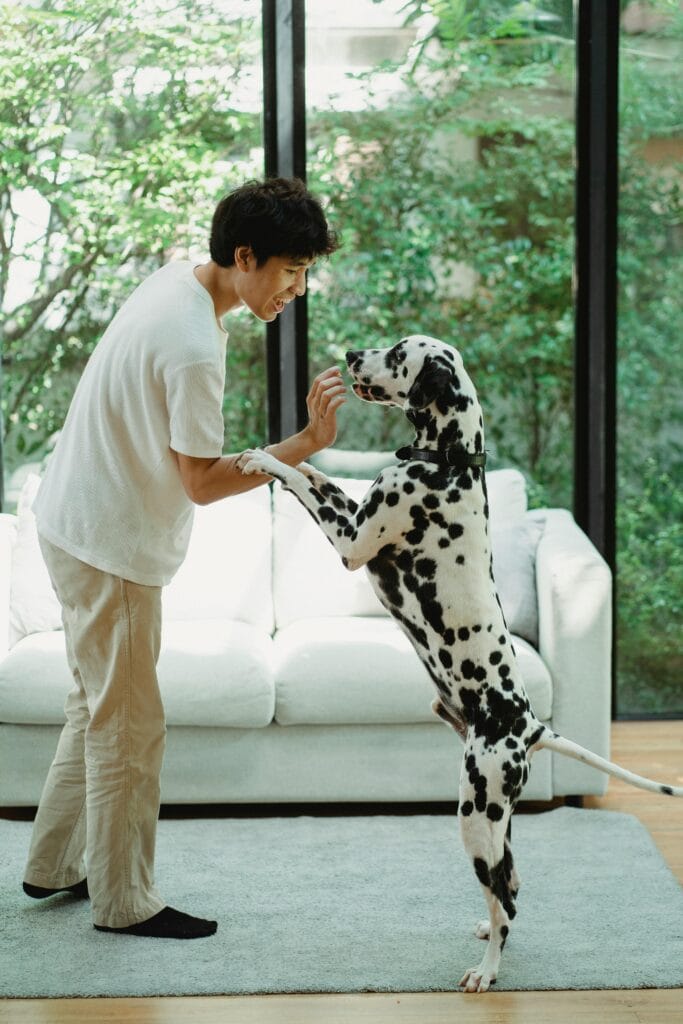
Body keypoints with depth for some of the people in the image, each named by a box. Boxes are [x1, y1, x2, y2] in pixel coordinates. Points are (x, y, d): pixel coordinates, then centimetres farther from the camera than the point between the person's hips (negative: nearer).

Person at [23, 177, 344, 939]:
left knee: (98, 706, 20)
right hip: (108, 546, -10)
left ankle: (53, 866, 33)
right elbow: (203, 482, -23)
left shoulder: (177, 279, 2)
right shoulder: (194, 348, -28)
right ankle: (124, 902, 16)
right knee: (129, 726, 2)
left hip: (80, 526, 10)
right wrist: (306, 443, -28)